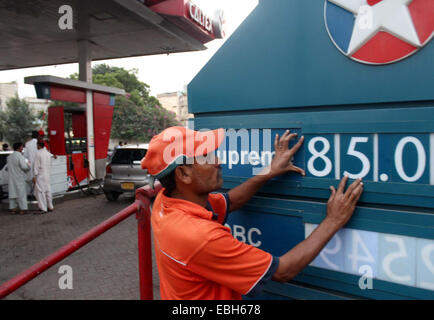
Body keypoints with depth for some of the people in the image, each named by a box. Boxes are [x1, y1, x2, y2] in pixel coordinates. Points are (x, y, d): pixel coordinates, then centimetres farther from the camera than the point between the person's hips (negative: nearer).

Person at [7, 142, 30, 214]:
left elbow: (11, 167, 18)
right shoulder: (20, 156, -15)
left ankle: (12, 208, 16)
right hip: (19, 178, -7)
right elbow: (24, 166, -22)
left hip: (11, 178, 7)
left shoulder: (9, 157, 12)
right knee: (21, 193, -2)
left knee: (12, 193, 12)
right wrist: (28, 166, -1)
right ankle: (23, 209, 0)